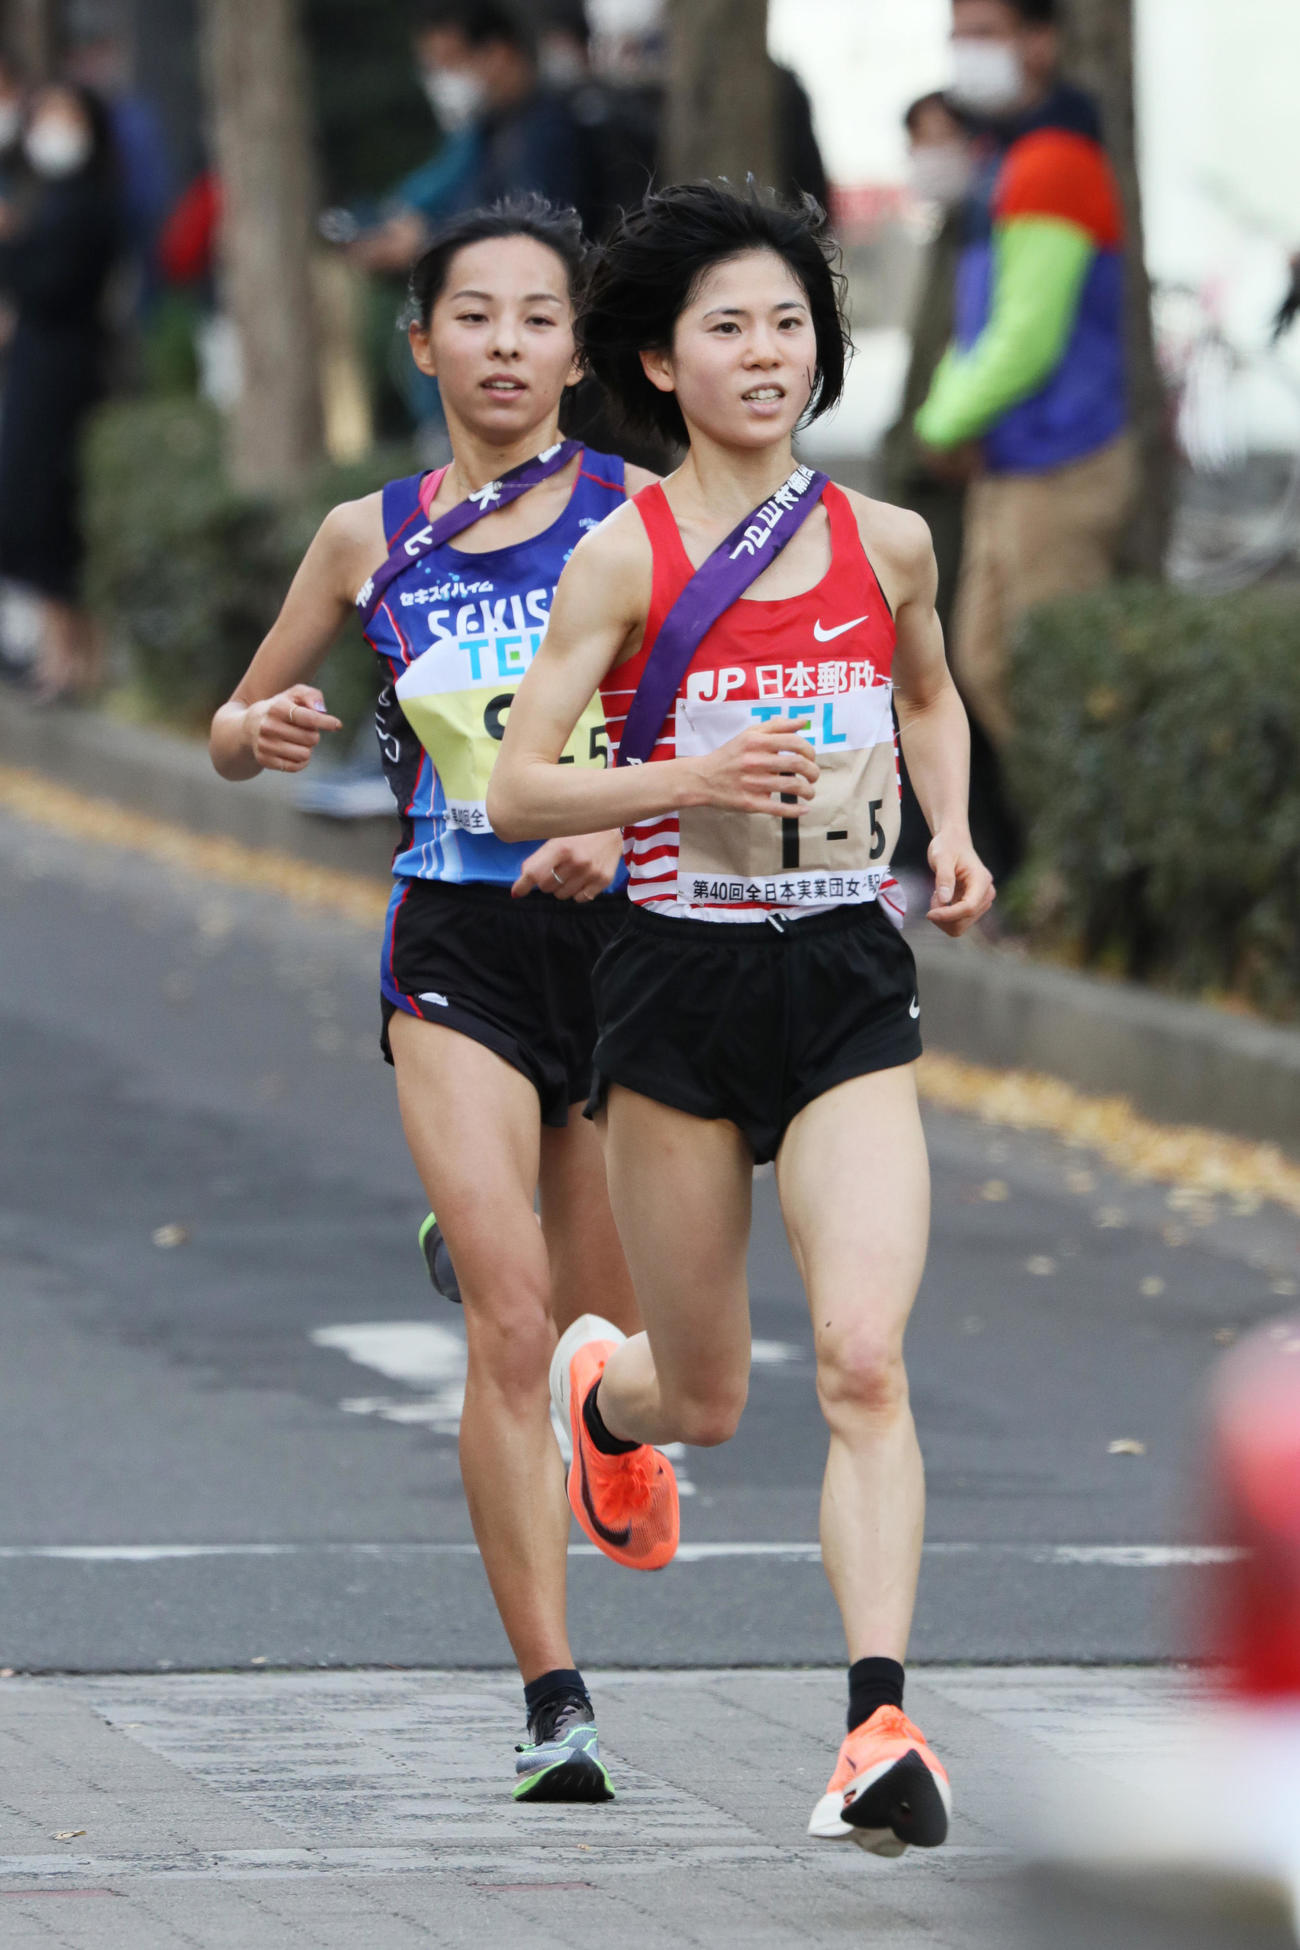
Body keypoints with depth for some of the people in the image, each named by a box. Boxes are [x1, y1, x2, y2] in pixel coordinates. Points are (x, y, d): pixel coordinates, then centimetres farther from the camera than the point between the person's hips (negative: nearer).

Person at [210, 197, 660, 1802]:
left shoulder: (638, 515, 1)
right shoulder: (371, 538, 7)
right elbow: (231, 736, 18)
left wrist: (624, 826, -20)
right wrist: (262, 733, -6)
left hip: (621, 932, 0)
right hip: (454, 947, 0)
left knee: (617, 1338, 8)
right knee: (512, 1320, -16)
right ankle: (553, 1707, -16)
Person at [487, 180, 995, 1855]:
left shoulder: (885, 543, 5)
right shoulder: (624, 559, -5)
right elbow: (515, 791, -5)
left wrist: (951, 833, 9)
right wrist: (692, 779, -20)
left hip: (850, 982, 1)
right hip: (681, 979, -1)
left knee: (864, 1359, -17)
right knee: (708, 1398, 11)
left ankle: (879, 1725, -19)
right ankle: (598, 1389, 49)